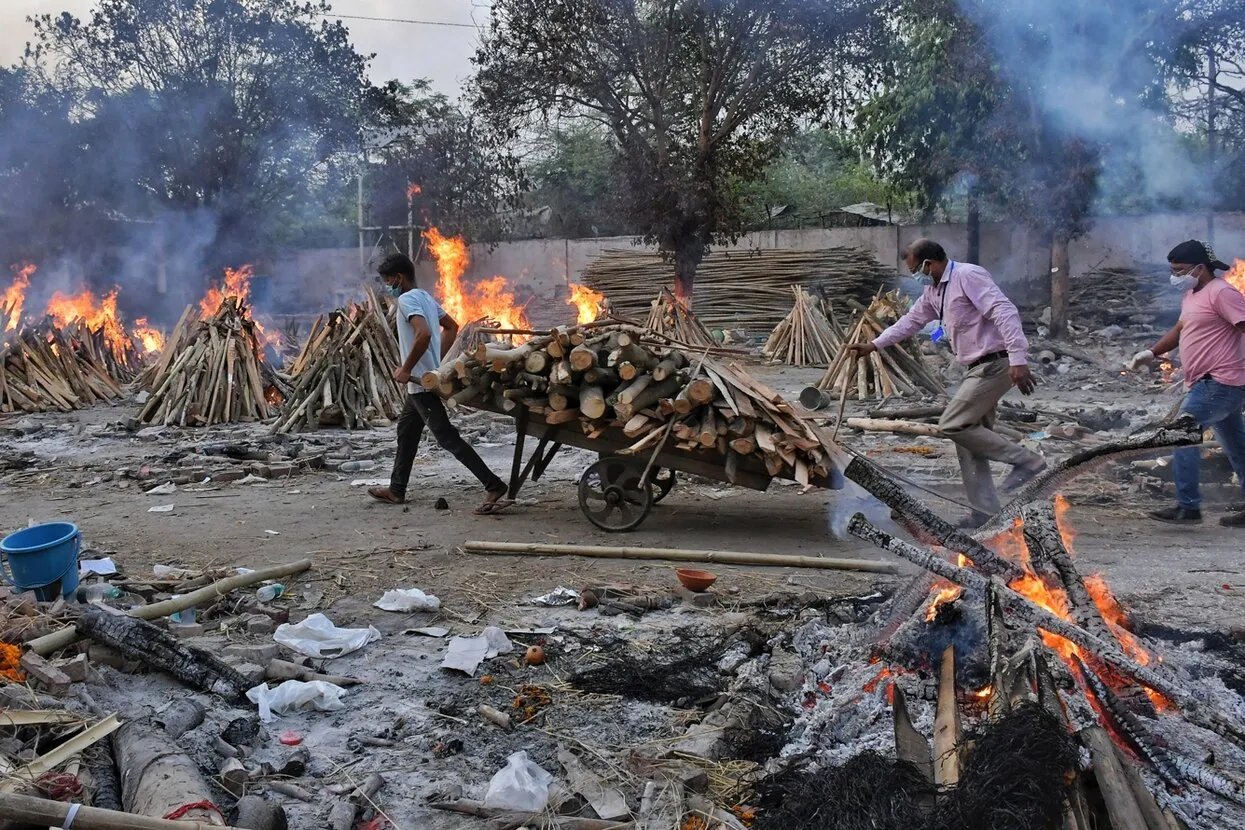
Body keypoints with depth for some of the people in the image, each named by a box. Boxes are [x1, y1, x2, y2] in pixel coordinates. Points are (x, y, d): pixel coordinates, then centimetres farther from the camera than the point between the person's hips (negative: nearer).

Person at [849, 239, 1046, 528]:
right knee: (968, 439, 8)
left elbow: (1005, 312, -23)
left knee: (952, 425, -13)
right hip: (979, 369, 10)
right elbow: (911, 320, 29)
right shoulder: (934, 291, 16)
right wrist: (873, 345, 27)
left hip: (996, 364, -10)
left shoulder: (968, 276, -14)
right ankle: (984, 511, 12)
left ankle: (1026, 460, -6)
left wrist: (1018, 360, -30)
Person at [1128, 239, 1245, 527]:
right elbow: (1179, 330, 26)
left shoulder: (1221, 293, -14)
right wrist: (1150, 353, 14)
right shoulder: (1192, 296, 16)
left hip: (1219, 382, -10)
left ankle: (1188, 507, -9)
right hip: (1217, 384, 10)